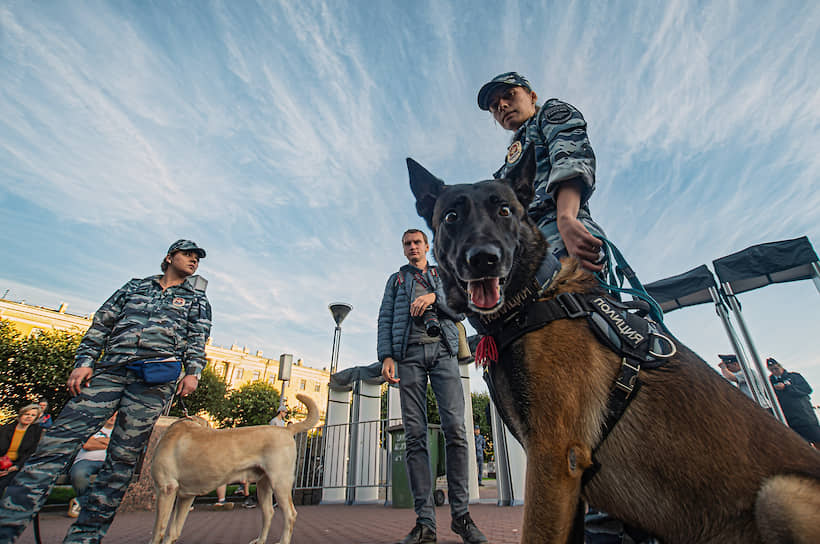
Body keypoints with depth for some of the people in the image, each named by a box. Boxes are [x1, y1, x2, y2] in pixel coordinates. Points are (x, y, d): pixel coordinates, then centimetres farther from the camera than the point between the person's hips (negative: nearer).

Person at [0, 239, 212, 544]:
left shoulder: (197, 298, 18)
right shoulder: (136, 286, 22)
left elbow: (198, 339, 10)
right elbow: (101, 324, 18)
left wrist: (193, 371, -5)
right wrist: (84, 361, 6)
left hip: (155, 379, -2)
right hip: (109, 371, 2)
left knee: (122, 458, -2)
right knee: (57, 444, -7)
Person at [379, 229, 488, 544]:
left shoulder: (444, 276, 24)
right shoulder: (395, 279, 24)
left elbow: (460, 311, 11)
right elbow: (385, 319, 13)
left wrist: (434, 297, -7)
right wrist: (386, 356, -2)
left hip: (442, 351, 0)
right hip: (408, 354, 0)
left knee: (455, 428, -11)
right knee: (415, 435, -5)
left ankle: (460, 513, 0)